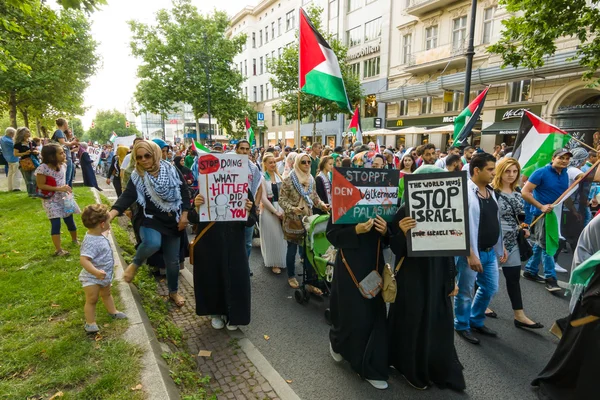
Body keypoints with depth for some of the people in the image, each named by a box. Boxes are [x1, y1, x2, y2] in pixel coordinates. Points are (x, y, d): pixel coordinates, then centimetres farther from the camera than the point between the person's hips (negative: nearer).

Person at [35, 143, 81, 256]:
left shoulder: (63, 165, -1)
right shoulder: (43, 168, -21)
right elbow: (40, 185, -18)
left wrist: (66, 188, 0)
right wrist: (59, 188, -24)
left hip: (64, 198, 6)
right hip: (51, 200, -5)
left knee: (69, 220, 15)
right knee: (56, 223, -9)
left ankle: (75, 239, 38)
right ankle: (58, 249, -3)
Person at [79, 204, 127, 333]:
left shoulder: (98, 235, -4)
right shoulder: (91, 242, -35)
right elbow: (83, 259, -44)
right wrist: (96, 272, -51)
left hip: (105, 275, 10)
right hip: (92, 278, -10)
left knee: (106, 293, 27)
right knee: (92, 300, 5)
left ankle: (112, 311, 46)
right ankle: (90, 323, 21)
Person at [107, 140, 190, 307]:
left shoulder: (171, 170, -4)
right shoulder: (137, 176, -5)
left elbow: (184, 193, 1)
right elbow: (127, 197, -17)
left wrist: (184, 216, -4)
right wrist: (111, 213, -34)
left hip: (172, 221, 2)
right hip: (150, 220, -2)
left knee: (173, 261, 8)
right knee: (152, 243, -36)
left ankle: (173, 292, 33)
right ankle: (135, 263, -1)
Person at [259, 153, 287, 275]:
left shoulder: (279, 176, 9)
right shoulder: (262, 178, -8)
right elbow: (264, 198, -13)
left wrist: (282, 210, -4)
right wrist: (276, 211, -15)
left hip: (280, 209, 5)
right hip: (268, 210, -5)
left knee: (280, 236, 11)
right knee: (272, 237, 2)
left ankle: (280, 260, 26)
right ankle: (273, 263, 16)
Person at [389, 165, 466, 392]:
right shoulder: (405, 212, -14)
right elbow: (396, 249, -15)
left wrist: (452, 280, 11)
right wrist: (402, 233, -35)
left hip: (438, 277, 5)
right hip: (412, 278, -5)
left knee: (439, 325, 15)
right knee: (414, 325, 8)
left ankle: (439, 371, 38)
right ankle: (413, 370, 31)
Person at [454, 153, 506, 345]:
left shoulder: (490, 192, 7)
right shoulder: (465, 192, -20)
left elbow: (496, 221, 16)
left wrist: (501, 247, 16)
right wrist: (470, 255, -22)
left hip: (490, 251, 8)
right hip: (471, 253, -8)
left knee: (490, 288, 20)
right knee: (466, 292, 7)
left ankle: (476, 321, 40)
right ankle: (462, 326, 28)